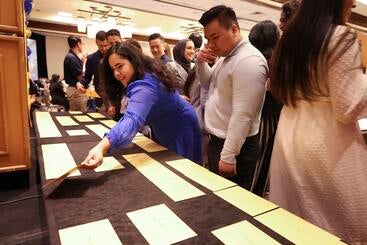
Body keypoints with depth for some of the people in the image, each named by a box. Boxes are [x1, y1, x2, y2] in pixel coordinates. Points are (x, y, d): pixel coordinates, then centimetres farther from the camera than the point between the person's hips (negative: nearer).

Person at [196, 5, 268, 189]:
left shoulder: (248, 60, -22)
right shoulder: (225, 56, 9)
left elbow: (242, 115, -26)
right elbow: (208, 85, 20)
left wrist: (228, 156, -23)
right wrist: (201, 64, 1)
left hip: (235, 147, -9)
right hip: (216, 140, 9)